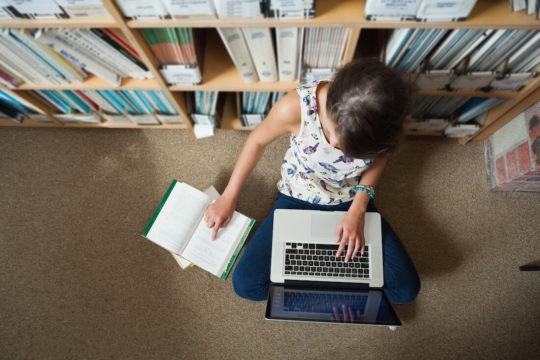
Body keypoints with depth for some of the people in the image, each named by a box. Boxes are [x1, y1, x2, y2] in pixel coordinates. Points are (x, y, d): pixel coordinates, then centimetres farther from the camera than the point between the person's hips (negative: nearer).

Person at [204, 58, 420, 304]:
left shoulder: (381, 117, -26)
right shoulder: (295, 106, -32)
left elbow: (380, 154, -3)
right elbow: (258, 141, -12)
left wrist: (358, 208, -17)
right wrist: (228, 197, -6)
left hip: (351, 201, 1)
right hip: (297, 199, 0)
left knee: (406, 289, -5)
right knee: (246, 285, -11)